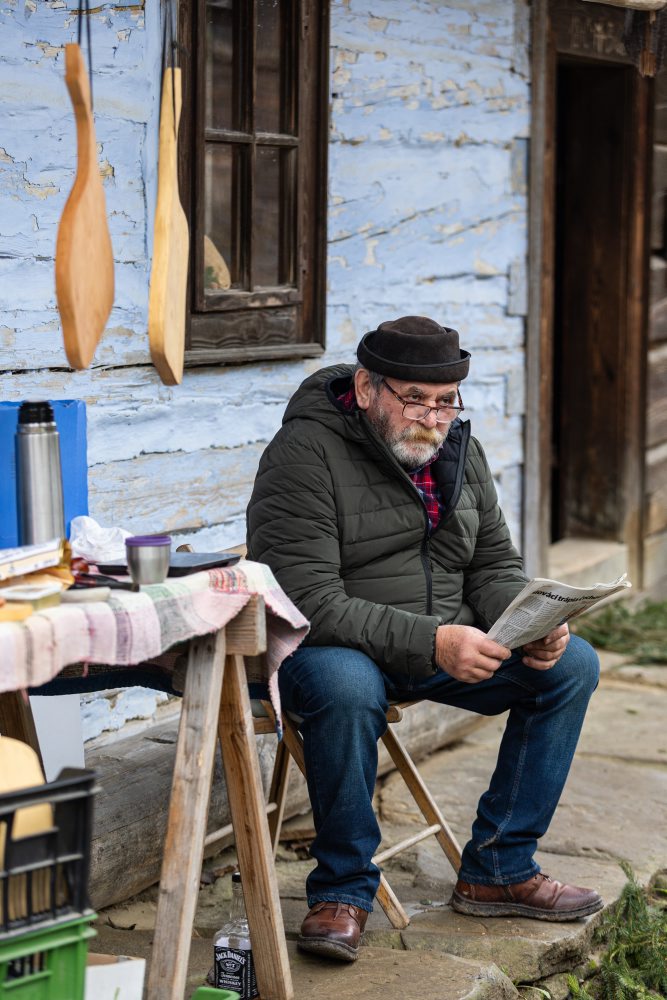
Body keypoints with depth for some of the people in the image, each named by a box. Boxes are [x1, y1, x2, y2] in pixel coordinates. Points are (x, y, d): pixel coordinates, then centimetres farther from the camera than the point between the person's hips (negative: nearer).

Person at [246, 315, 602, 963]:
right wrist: (429, 643, -34)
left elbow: (494, 567, 10)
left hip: (445, 644, 7)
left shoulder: (457, 448, 6)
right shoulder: (304, 453, -18)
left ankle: (497, 871, 1)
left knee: (573, 666, -7)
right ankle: (343, 890, -19)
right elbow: (308, 600, -25)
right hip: (328, 644, -7)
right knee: (346, 685, -40)